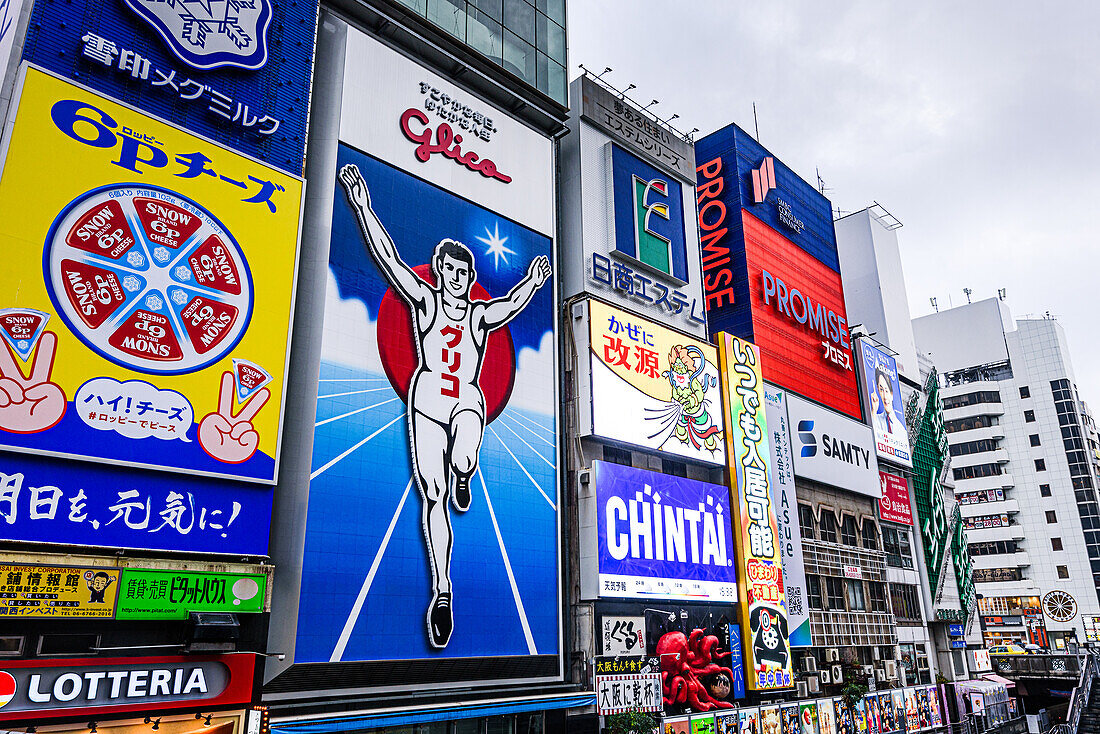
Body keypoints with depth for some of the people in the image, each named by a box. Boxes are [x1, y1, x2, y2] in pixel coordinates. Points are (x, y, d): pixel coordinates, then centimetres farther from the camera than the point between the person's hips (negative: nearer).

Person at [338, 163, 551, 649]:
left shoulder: (481, 314, 13)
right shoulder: (424, 299, 7)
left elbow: (511, 305, -3)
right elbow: (388, 258, 0)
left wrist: (532, 282, -16)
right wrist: (362, 206, -5)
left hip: (467, 401, 0)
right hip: (427, 398, 0)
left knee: (463, 462, -33)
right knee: (432, 495, -5)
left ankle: (463, 479, 7)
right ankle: (441, 590, 2)